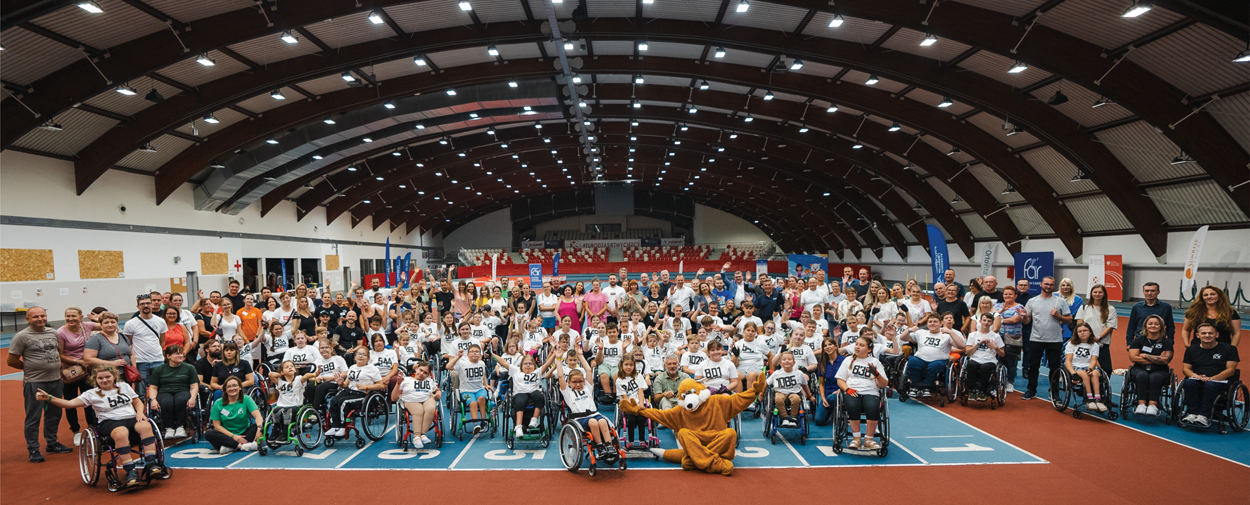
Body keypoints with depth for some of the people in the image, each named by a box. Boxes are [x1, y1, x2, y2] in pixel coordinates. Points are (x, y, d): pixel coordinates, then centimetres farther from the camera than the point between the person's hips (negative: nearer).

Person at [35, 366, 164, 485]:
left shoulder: (125, 387, 21)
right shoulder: (92, 394, 11)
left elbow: (138, 403, 26)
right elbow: (69, 404, 1)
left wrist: (140, 412, 5)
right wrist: (49, 398, -13)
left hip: (132, 418, 3)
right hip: (110, 422, -2)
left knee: (146, 426, -34)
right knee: (121, 433, -40)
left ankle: (151, 465, -34)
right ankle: (130, 472, -36)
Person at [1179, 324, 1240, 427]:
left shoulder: (1229, 349, 7)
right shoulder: (1191, 350, 15)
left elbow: (1231, 370, -1)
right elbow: (1186, 368, 12)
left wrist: (1212, 378, -17)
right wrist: (1195, 375, -12)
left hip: (1220, 381, -2)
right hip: (1197, 381, 2)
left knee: (1210, 385, -38)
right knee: (1189, 383, -33)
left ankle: (1204, 416, -35)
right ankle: (1193, 414, -33)